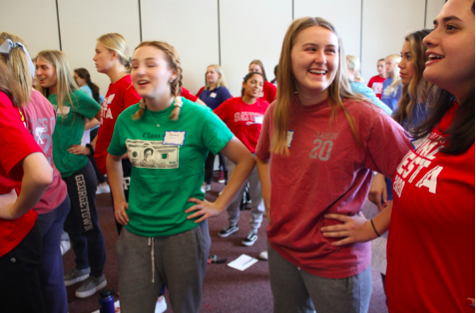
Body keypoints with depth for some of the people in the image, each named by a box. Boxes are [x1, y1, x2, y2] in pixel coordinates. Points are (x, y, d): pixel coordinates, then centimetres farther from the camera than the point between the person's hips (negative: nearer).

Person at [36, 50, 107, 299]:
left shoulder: (76, 97, -11)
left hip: (77, 171, -7)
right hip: (57, 172, 7)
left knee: (88, 225, 6)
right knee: (71, 225, 20)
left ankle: (97, 276, 23)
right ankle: (81, 268, 40)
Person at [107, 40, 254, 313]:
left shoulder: (197, 116, -13)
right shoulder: (127, 118, 0)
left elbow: (246, 160, -9)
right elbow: (113, 159, 21)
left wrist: (219, 205, -9)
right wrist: (118, 199, 12)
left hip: (184, 232, -3)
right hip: (136, 233, 3)